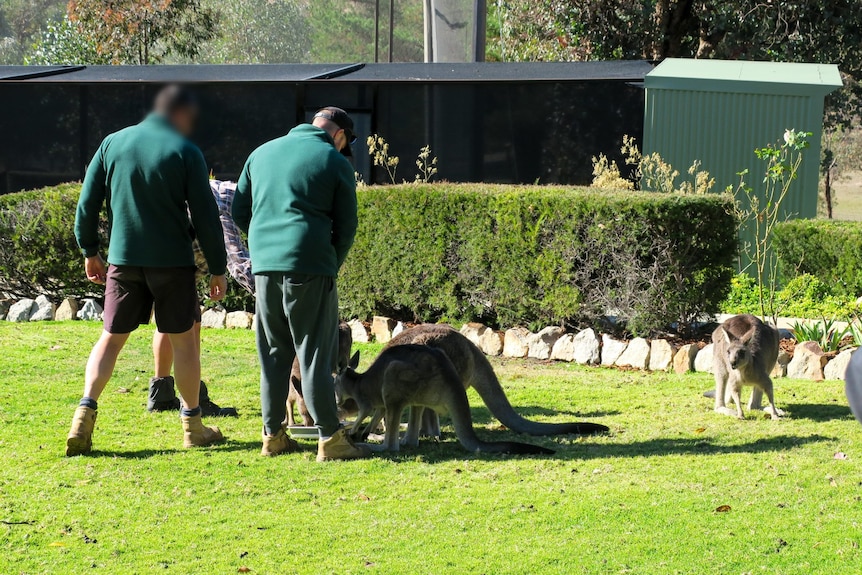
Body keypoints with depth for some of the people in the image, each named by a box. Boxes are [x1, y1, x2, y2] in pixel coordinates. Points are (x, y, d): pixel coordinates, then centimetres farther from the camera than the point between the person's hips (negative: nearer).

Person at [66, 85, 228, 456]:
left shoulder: (112, 144, 4)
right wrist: (218, 268, 0)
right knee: (183, 340, 8)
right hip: (173, 261, -3)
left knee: (111, 338, 10)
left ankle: (86, 410, -6)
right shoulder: (184, 152, -7)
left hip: (123, 259, 3)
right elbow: (205, 215, -7)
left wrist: (89, 251, 17)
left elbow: (87, 202, 6)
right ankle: (192, 424, 14)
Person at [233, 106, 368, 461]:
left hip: (264, 264, 5)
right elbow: (346, 226, 2)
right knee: (315, 354, -2)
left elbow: (239, 212, 17)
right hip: (310, 266, -4)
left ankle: (273, 435, 14)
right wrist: (332, 266, 15)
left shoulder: (261, 153, 15)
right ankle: (330, 438, -1)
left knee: (273, 353, 12)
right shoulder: (335, 162, 1)